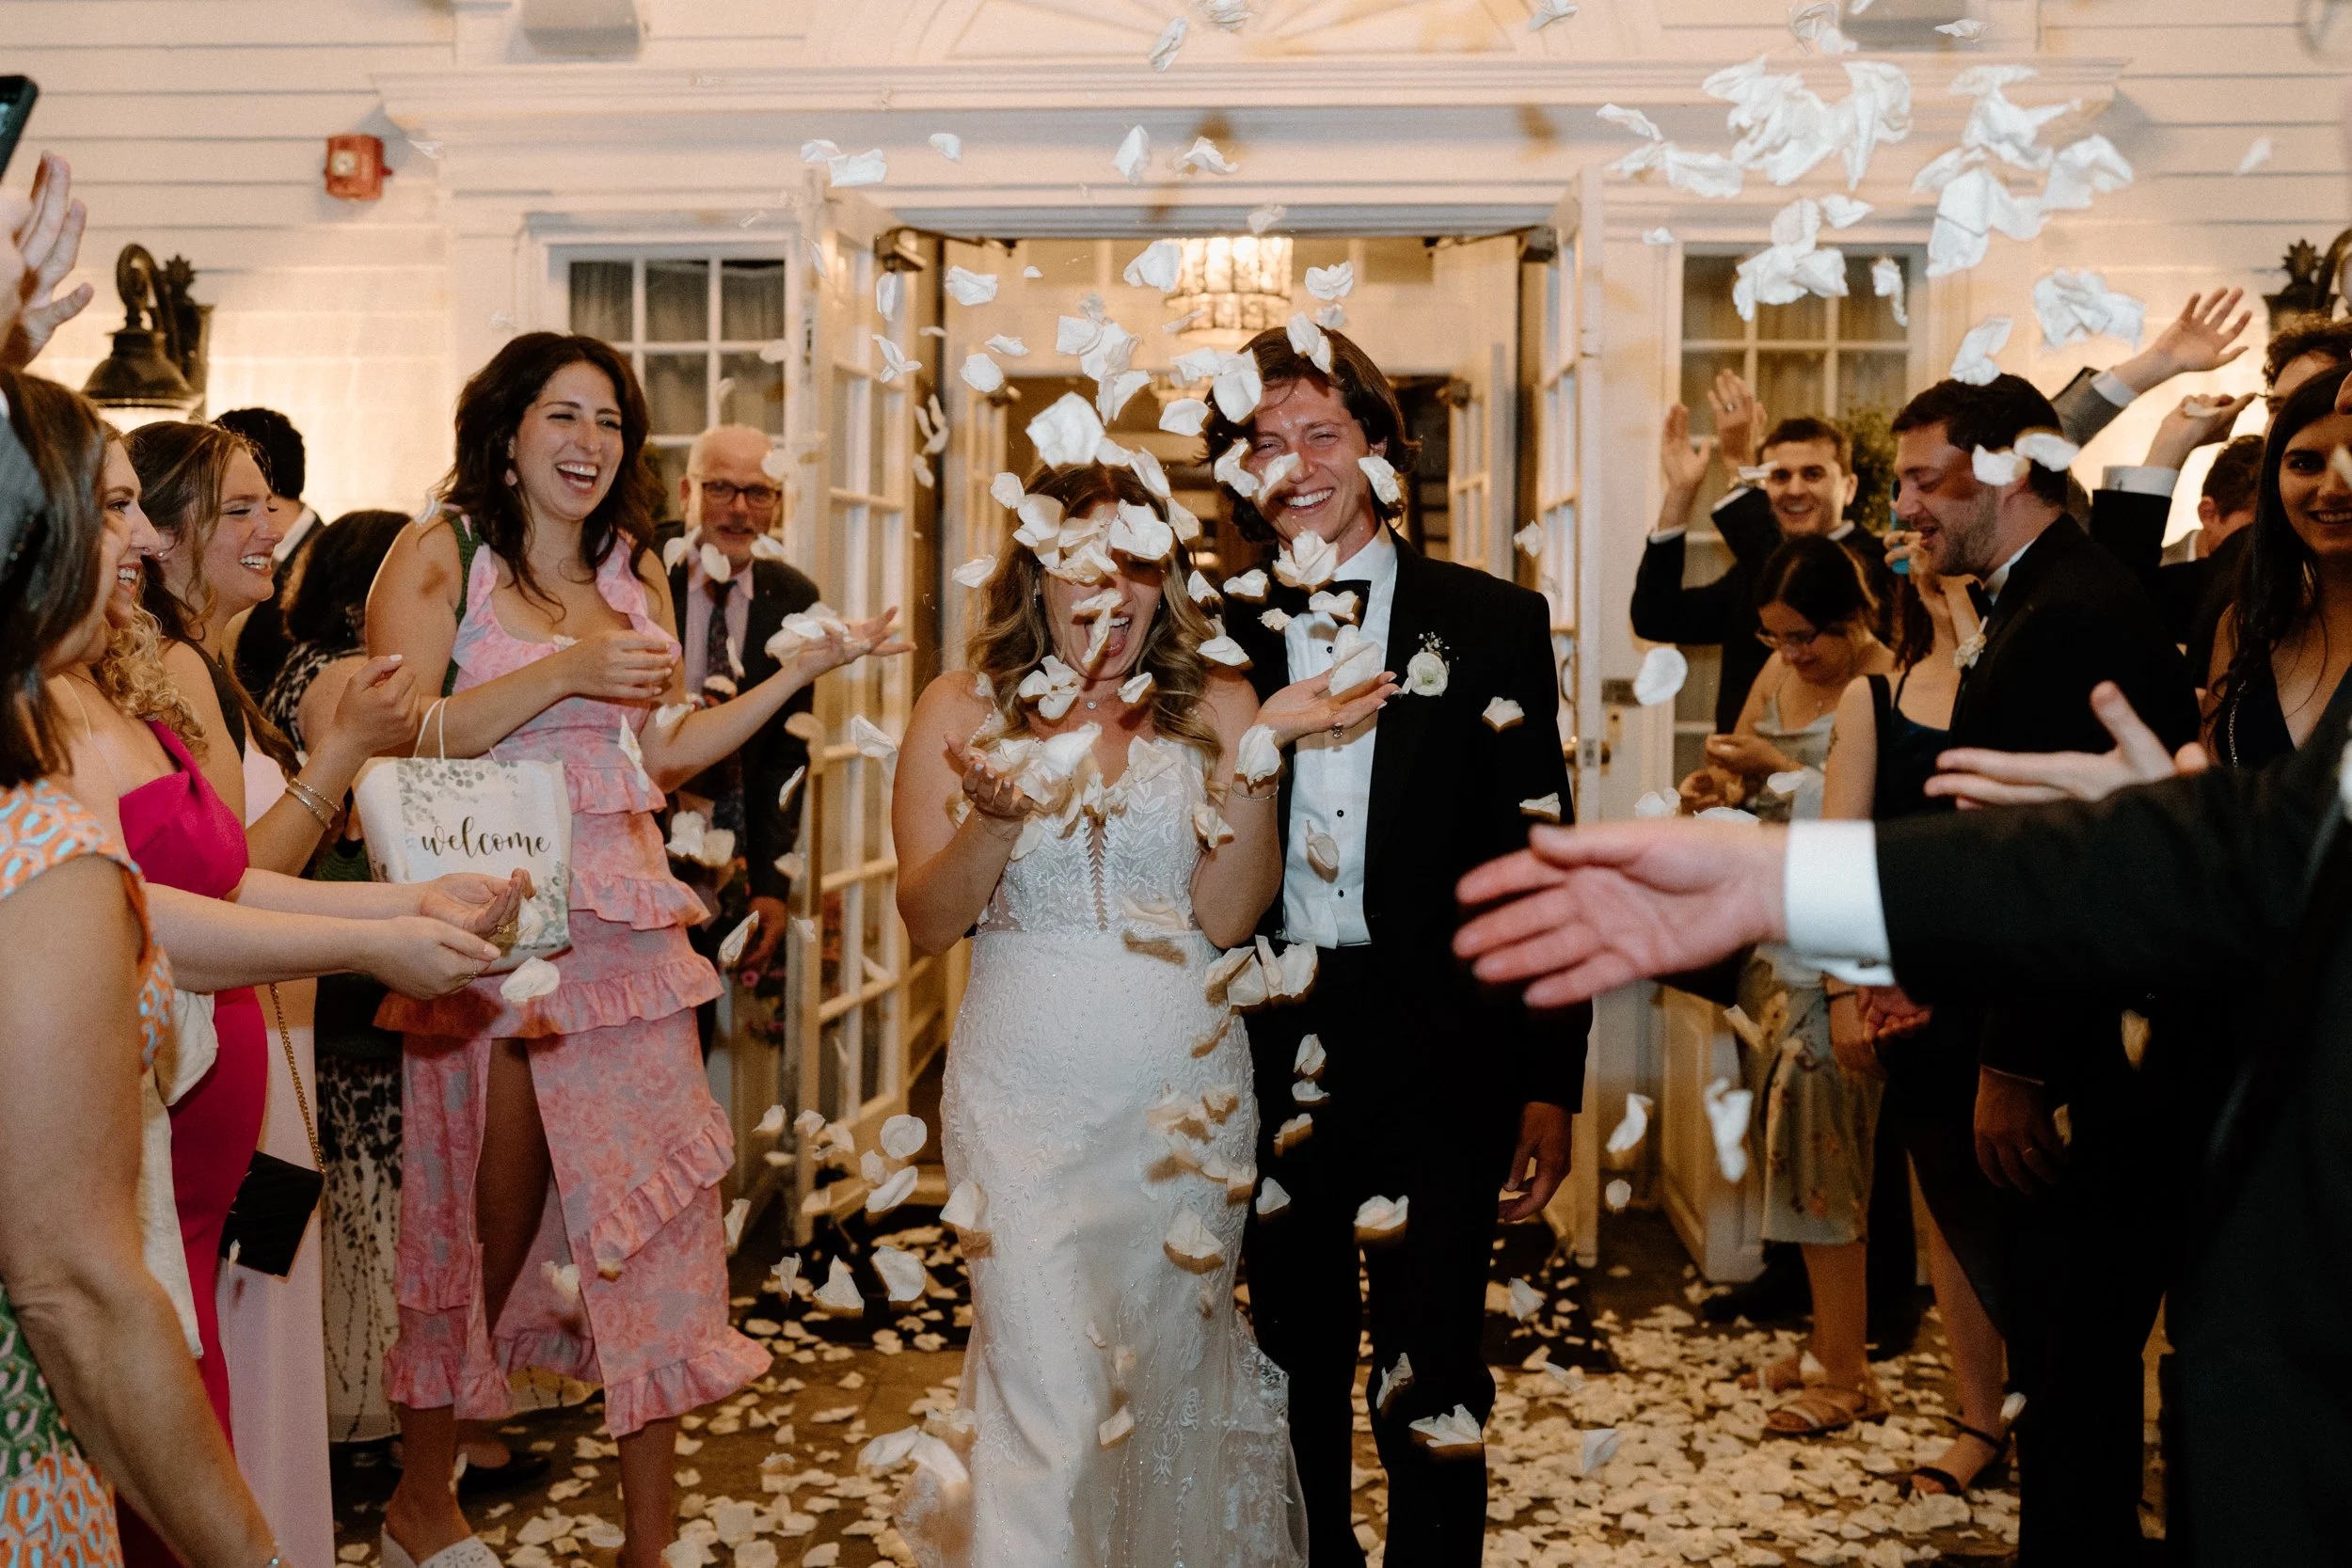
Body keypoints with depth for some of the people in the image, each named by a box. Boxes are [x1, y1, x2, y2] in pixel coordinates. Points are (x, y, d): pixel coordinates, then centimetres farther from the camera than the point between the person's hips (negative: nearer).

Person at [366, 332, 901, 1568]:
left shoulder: (634, 570, 14)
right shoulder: (442, 553, -2)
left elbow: (660, 755, 13)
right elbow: (397, 739, -13)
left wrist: (799, 671, 5)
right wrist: (566, 672, -19)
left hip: (621, 924, 5)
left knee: (650, 1205, 3)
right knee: (487, 1219, 5)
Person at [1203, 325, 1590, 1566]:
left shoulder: (1493, 624, -1)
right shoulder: (1221, 638, 3)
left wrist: (1550, 1084, -5)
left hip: (1441, 1054, -2)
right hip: (1272, 1053, 2)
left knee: (1428, 1389, 7)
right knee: (1298, 1375, 18)